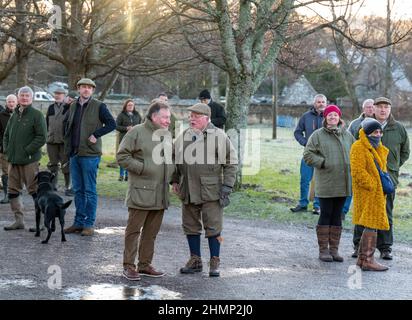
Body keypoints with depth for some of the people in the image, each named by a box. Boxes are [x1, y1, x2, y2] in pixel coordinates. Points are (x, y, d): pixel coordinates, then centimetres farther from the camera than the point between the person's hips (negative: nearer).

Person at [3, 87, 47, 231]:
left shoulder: (37, 115, -6)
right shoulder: (14, 115, 15)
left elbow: (42, 137, -13)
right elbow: (6, 135, 23)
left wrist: (27, 151, -15)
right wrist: (6, 149, 7)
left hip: (29, 160, -7)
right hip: (13, 160, 7)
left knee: (34, 190, -4)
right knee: (13, 190, 10)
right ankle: (19, 220, 18)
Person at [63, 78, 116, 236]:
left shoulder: (99, 106, -6)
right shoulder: (73, 106, 11)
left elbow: (112, 124, -9)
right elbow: (67, 123, 24)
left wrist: (95, 134, -16)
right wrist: (68, 145, 14)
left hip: (90, 155, -6)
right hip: (74, 154, 6)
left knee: (90, 190, -1)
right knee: (78, 190, 12)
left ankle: (89, 224, 5)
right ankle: (79, 222, 19)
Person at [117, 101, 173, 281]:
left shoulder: (167, 135, 15)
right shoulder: (137, 132, -8)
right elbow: (122, 156, -9)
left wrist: (172, 176, 12)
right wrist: (142, 168, -15)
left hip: (161, 194, 7)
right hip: (141, 191, -7)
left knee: (151, 232, 12)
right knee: (134, 229, -1)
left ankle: (145, 264, 21)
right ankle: (129, 266, 5)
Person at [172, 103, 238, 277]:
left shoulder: (219, 137, -4)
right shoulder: (183, 137, 10)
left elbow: (231, 163, -3)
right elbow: (175, 160, 23)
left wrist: (227, 186, -9)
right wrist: (175, 180, 15)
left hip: (211, 191, -5)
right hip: (188, 191, 5)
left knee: (213, 228, -2)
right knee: (191, 227, 10)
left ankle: (214, 263, 9)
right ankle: (195, 260, 22)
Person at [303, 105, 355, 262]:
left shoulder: (347, 135, 12)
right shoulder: (318, 135, -1)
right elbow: (308, 154, -5)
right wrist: (323, 163, -13)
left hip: (343, 184, 4)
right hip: (325, 184, -4)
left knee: (337, 216, 9)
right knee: (325, 215, -2)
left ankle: (334, 249, 16)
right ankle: (323, 250, 5)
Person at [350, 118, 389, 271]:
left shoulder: (378, 148, 17)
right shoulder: (359, 148, -13)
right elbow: (358, 172, -21)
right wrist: (373, 186, -20)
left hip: (377, 193, 9)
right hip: (367, 193, -9)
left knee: (370, 225, 12)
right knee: (372, 225, -9)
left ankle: (362, 258, 20)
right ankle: (368, 260, -5)